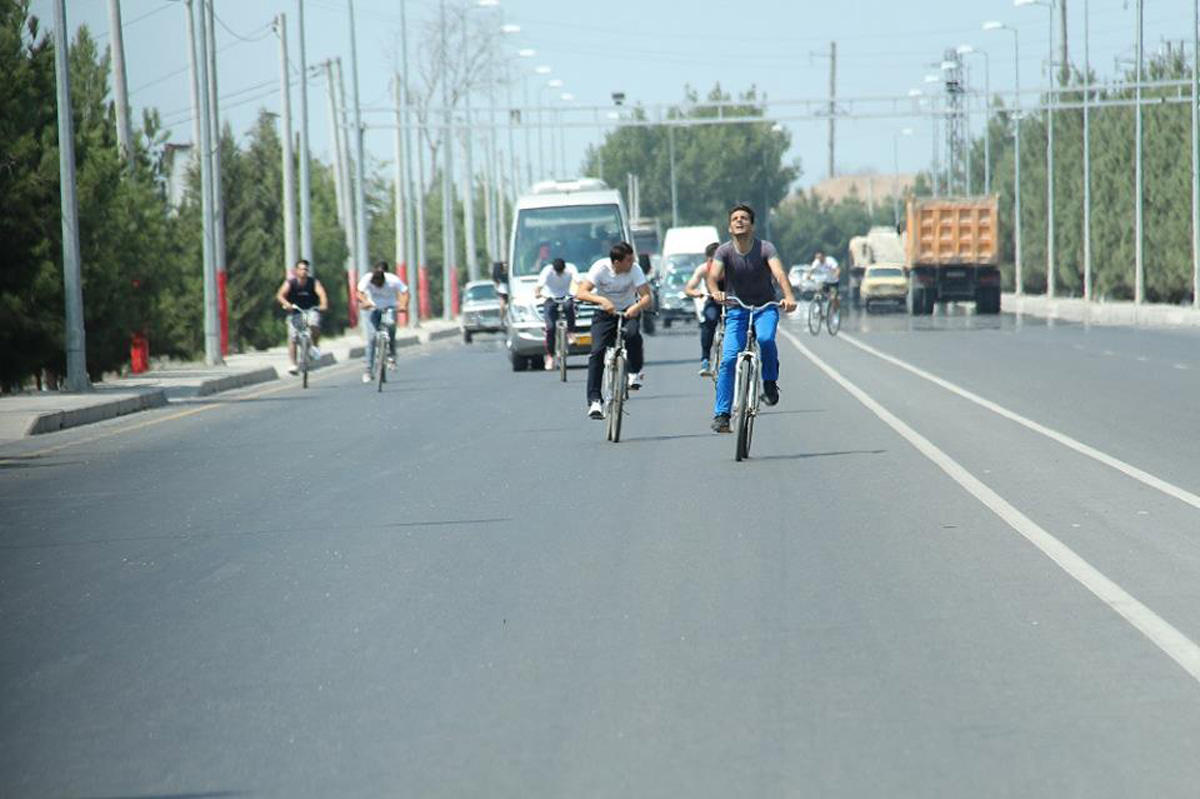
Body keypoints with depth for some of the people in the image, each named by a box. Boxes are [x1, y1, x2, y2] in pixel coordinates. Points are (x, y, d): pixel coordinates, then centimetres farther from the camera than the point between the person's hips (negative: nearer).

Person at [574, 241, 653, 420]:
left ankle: (636, 372, -7)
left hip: (628, 311, 0)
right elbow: (581, 293, -31)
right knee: (597, 352, -18)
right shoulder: (600, 268, -22)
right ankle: (594, 400, -16)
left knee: (633, 335, -33)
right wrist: (602, 300, -48)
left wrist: (637, 307, -47)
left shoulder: (634, 269, -19)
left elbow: (646, 296, -24)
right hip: (605, 313, 0)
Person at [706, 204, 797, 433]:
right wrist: (716, 292, -47)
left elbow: (779, 273, -26)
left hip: (765, 307, -1)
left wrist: (789, 297, -46)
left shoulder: (765, 248, -11)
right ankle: (721, 414, -8)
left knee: (766, 339, -33)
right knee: (728, 359, -15)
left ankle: (770, 383, -7)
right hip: (737, 310, 1)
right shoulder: (724, 251, -8)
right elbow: (713, 276, -23)